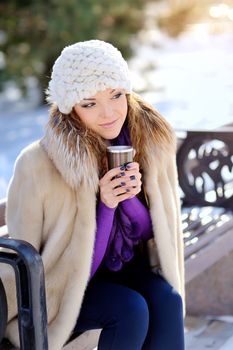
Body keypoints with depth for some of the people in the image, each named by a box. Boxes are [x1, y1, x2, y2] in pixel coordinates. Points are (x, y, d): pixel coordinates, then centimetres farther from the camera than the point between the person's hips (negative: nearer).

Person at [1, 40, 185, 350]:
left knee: (167, 300, -24)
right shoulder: (38, 165, -25)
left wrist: (130, 196, -23)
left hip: (124, 270, 4)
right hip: (59, 290, -4)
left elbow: (153, 234, 0)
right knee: (131, 310, -28)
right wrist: (103, 205, -27)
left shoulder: (151, 141, -10)